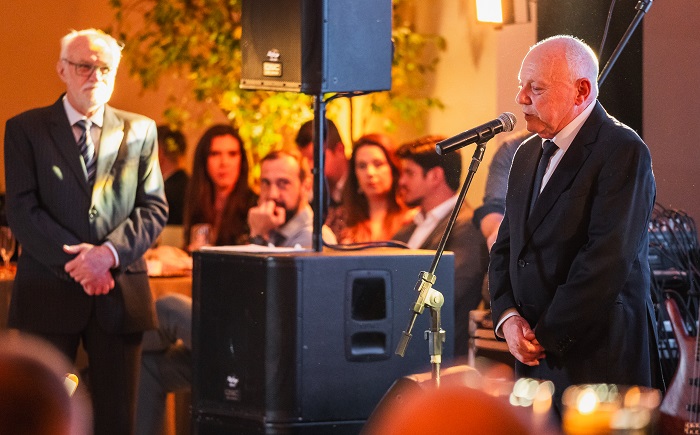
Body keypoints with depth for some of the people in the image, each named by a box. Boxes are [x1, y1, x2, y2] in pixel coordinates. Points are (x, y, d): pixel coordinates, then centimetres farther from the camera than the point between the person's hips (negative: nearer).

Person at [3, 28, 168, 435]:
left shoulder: (140, 131, 11)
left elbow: (154, 208, 5)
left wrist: (109, 253, -12)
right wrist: (75, 263, -13)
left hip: (119, 293, 2)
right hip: (49, 291, -2)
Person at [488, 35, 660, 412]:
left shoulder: (623, 151, -10)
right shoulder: (528, 155, 15)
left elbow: (607, 258, -19)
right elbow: (506, 248, 17)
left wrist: (546, 336, -15)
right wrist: (507, 317, -2)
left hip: (598, 357, -7)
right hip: (537, 354, 7)